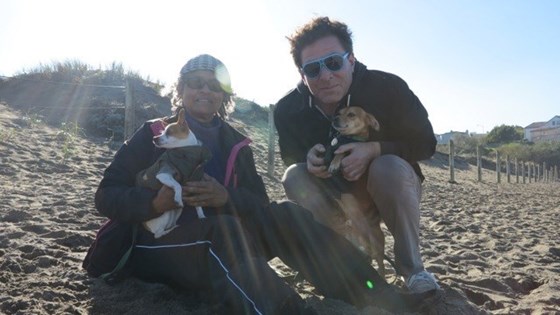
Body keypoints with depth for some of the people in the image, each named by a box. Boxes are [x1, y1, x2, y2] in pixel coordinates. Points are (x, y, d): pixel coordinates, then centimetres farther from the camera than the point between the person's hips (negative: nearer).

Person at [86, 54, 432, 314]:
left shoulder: (236, 144, 10)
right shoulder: (153, 134, 2)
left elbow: (260, 204, 1)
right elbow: (107, 196, -4)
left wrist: (226, 198, -21)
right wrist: (155, 201, -24)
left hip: (218, 241, 4)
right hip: (157, 244, -3)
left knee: (284, 215, -19)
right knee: (224, 228, -36)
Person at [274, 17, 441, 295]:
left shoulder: (387, 87, -22)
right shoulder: (288, 110, -16)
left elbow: (425, 144, -14)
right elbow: (290, 158, -2)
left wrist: (374, 150, -33)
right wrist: (308, 159, -28)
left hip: (392, 187, -2)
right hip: (337, 196, 3)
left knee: (389, 167, -35)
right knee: (294, 177, -24)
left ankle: (412, 268, -15)